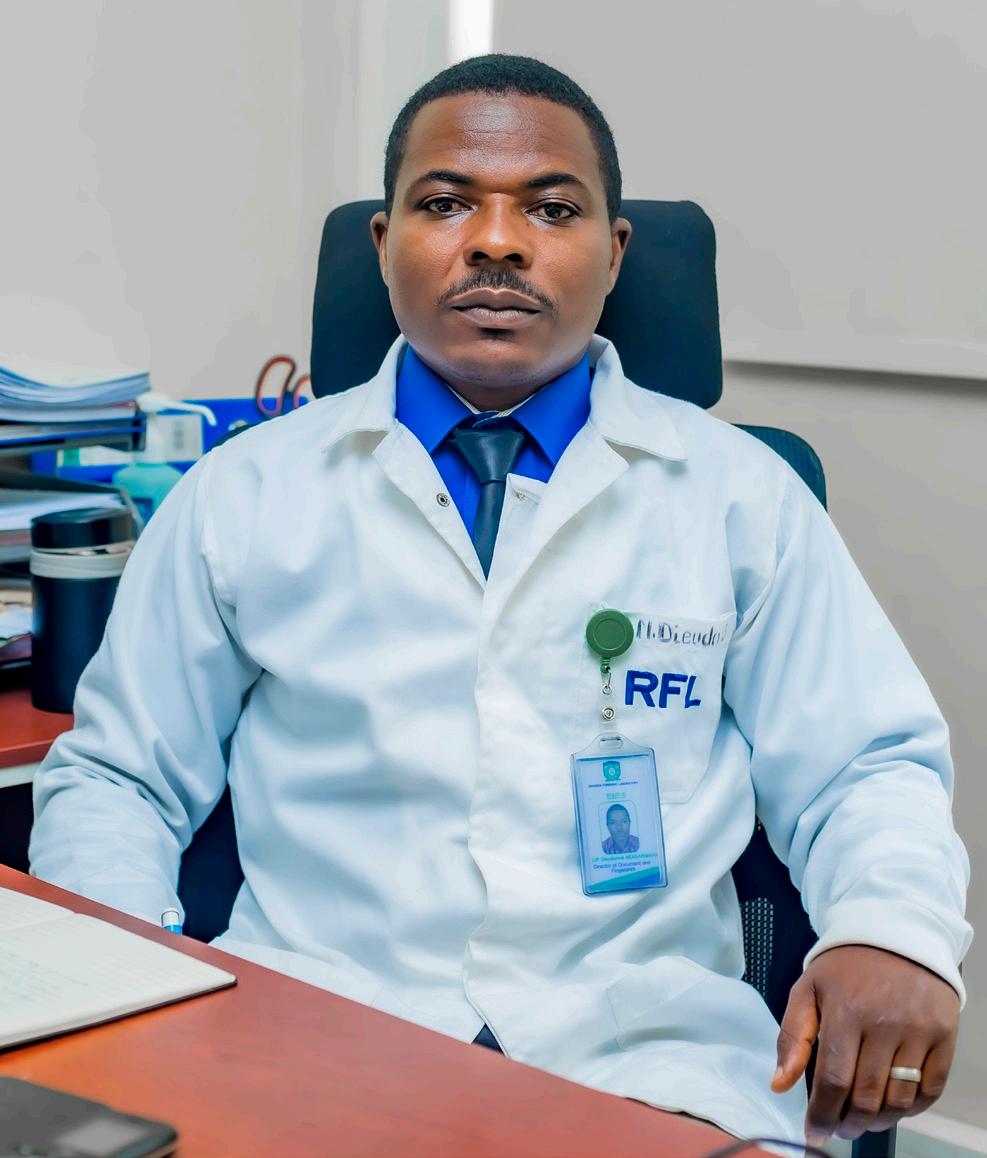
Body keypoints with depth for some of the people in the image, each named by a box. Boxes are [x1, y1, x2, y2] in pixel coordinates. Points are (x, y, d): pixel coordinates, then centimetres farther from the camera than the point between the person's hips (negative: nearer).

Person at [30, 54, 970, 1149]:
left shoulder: (739, 493, 11)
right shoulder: (245, 494, 11)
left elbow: (865, 768, 10)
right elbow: (113, 780, 14)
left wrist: (892, 931, -13)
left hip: (649, 1060, 1)